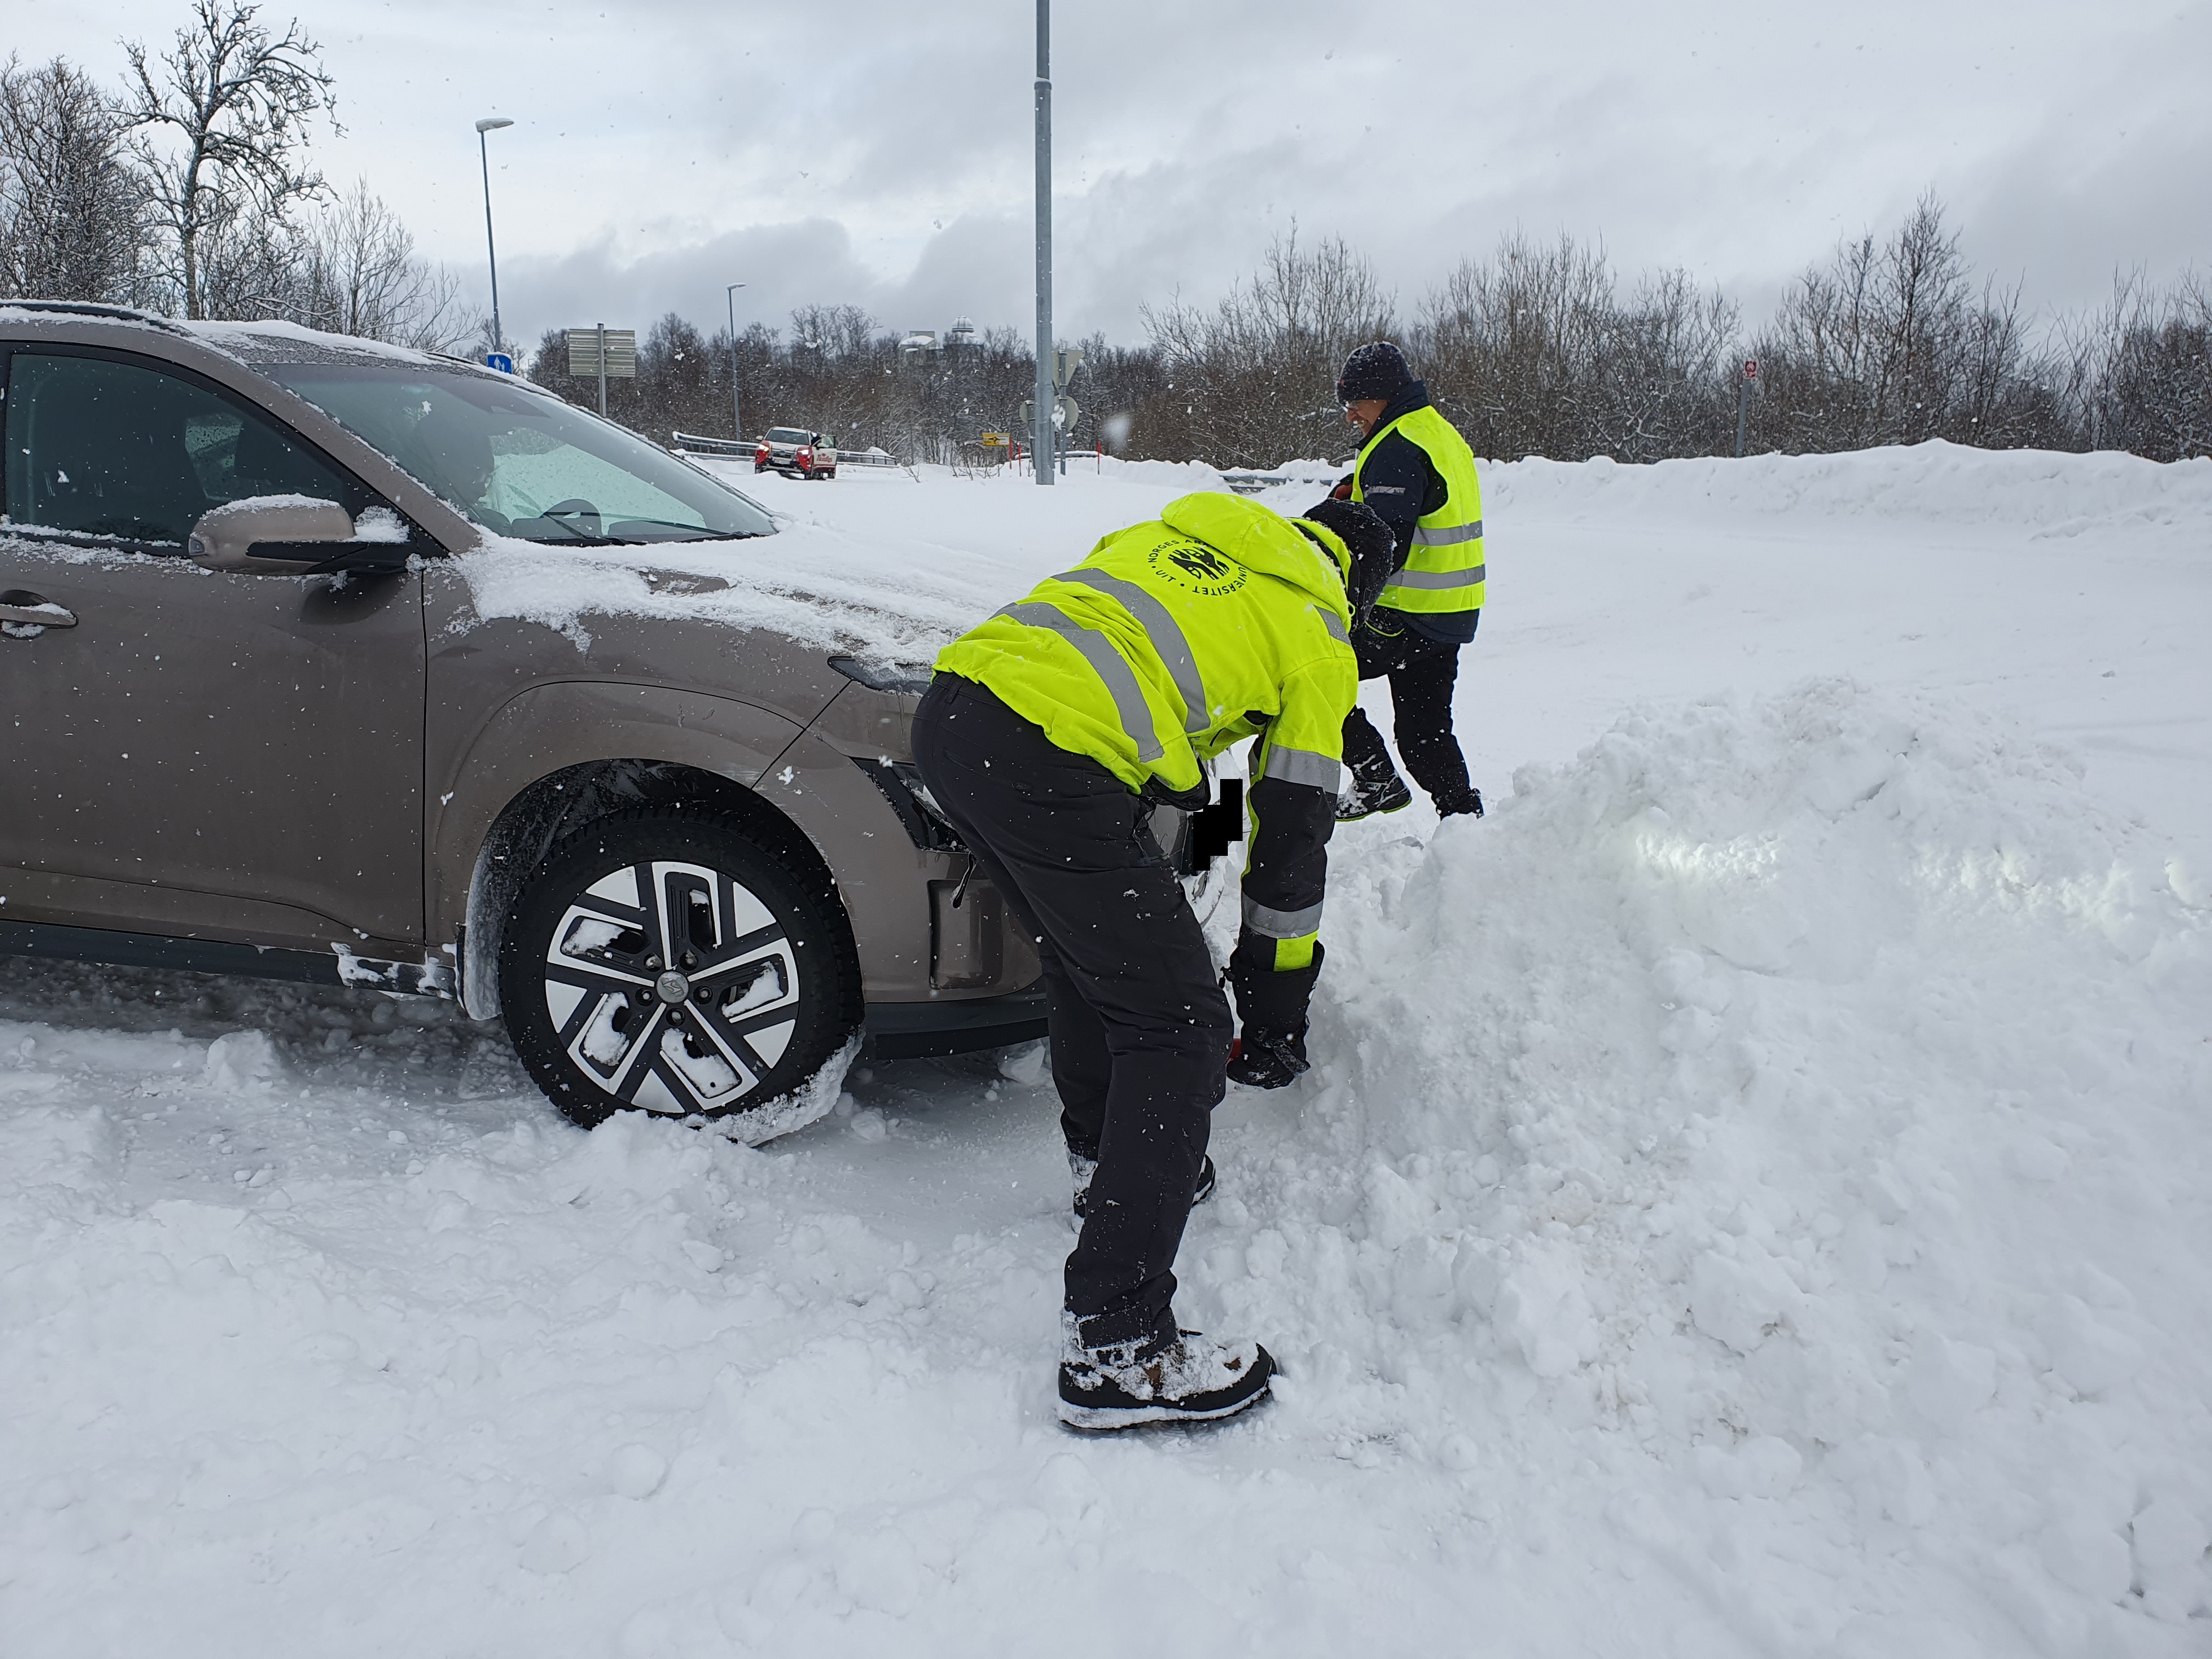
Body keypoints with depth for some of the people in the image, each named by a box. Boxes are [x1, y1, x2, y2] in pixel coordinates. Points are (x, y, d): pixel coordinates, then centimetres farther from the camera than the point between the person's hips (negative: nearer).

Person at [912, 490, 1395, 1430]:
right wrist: (1275, 1003, 24)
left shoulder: (1172, 533, 30)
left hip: (950, 714, 8)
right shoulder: (1317, 637, 14)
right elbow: (1294, 832, 15)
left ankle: (1106, 1162, 47)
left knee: (1086, 953, 29)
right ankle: (1115, 1350, 1)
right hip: (1052, 768, -8)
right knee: (1180, 1032, 1)